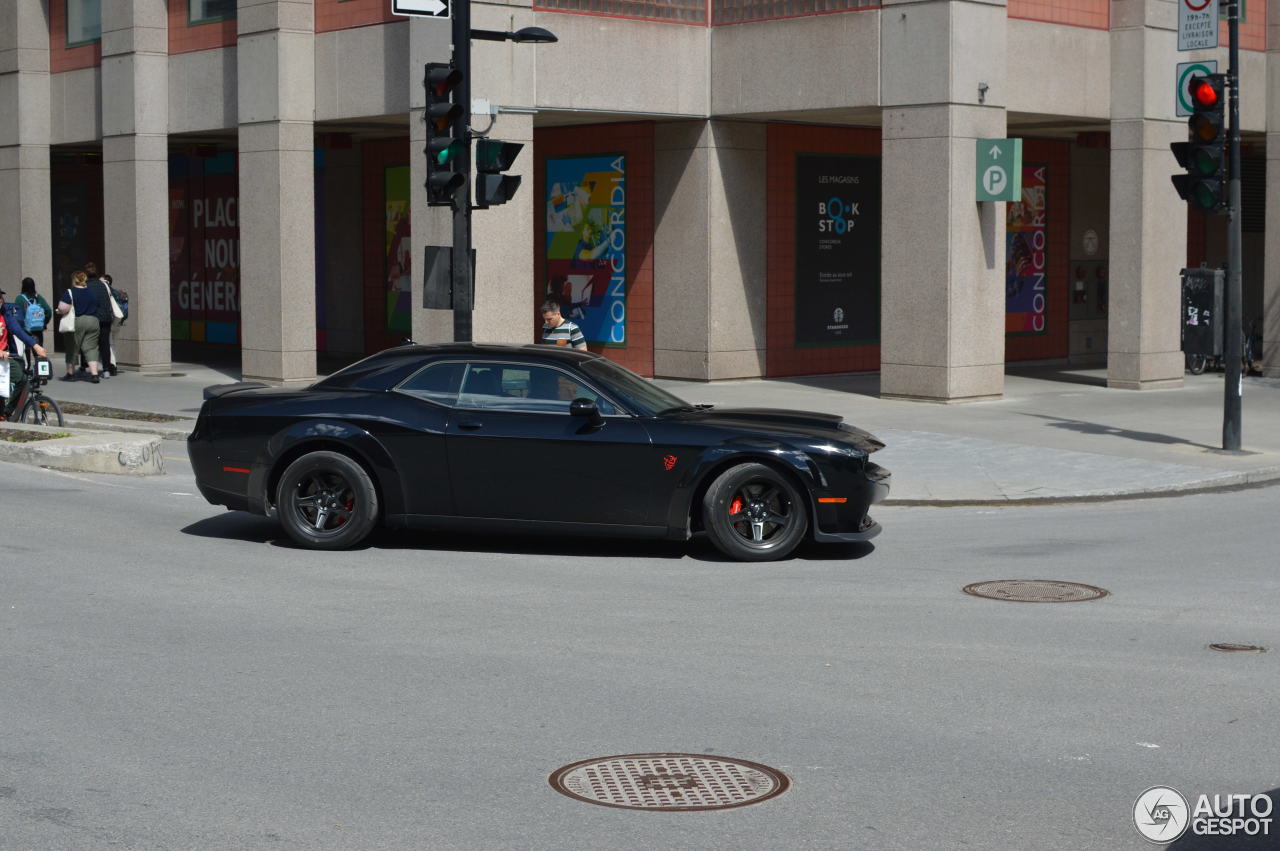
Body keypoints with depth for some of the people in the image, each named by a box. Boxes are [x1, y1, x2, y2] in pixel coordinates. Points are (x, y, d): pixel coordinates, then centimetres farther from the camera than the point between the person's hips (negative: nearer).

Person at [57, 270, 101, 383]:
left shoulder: (70, 293, -8)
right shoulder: (92, 293, 9)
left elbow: (63, 308, -17)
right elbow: (98, 307, 17)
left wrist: (59, 311, 3)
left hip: (76, 323, -4)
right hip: (93, 322, 4)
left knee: (72, 348, 9)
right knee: (91, 348, 2)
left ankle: (70, 373, 17)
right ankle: (94, 374, -10)